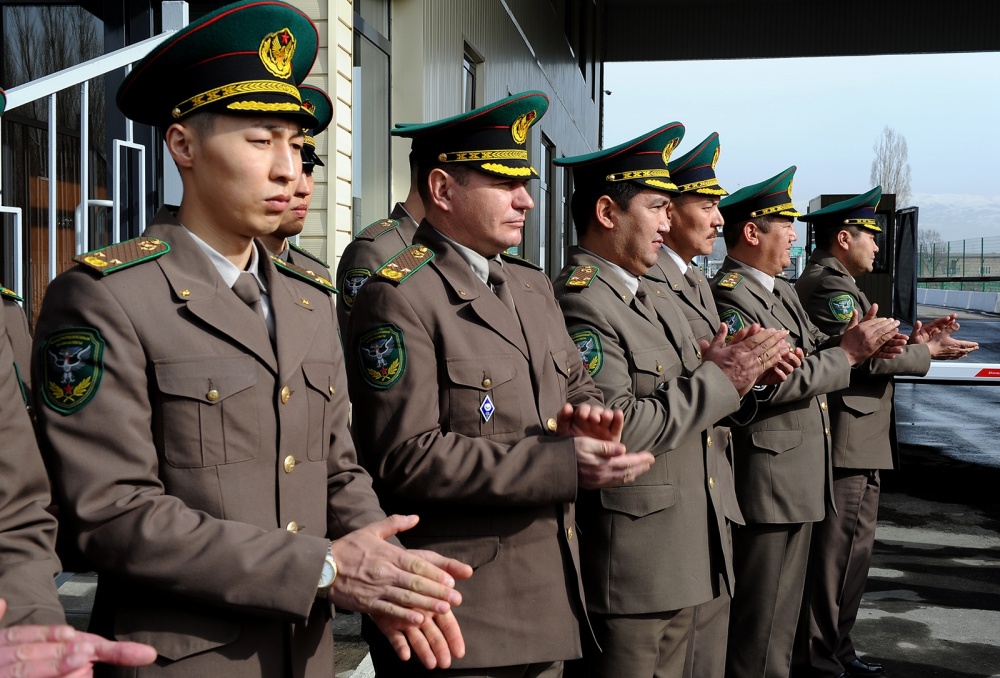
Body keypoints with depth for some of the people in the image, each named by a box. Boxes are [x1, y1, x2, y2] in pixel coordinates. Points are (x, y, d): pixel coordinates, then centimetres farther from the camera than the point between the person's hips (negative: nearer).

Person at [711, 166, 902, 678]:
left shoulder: (783, 291, 16)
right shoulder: (728, 297, -17)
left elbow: (809, 354, 16)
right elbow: (769, 387, -25)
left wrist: (857, 341, -4)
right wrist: (847, 353, -17)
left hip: (799, 481, 10)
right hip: (766, 485, -10)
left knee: (782, 614, 21)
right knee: (760, 633, -1)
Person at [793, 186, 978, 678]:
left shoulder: (828, 282, 20)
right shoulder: (831, 286, -15)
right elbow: (863, 356, -23)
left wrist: (911, 340, 10)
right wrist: (926, 353, -10)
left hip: (852, 443, 11)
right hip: (848, 448, -11)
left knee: (849, 551, 17)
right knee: (841, 554, -5)